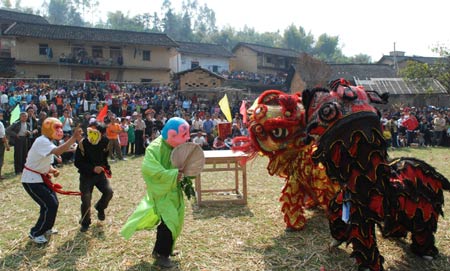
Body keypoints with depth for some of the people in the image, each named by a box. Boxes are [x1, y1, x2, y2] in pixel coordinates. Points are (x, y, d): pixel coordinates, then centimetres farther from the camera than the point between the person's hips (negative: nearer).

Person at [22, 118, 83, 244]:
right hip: (31, 179, -10)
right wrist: (74, 138, -49)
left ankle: (45, 228, 34)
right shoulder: (42, 141, -25)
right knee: (50, 205, -10)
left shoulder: (48, 141, 8)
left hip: (40, 177, 10)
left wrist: (52, 170, -5)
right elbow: (57, 151, -44)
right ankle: (35, 233, 7)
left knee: (52, 203, 14)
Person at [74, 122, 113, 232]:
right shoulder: (83, 143, -20)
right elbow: (77, 163, -17)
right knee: (86, 199, -9)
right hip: (86, 175, -3)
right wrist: (92, 168, -27)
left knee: (109, 192, -13)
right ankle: (85, 223, 14)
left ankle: (100, 207, 20)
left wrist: (107, 168, 10)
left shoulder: (104, 142, -7)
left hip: (100, 173, 3)